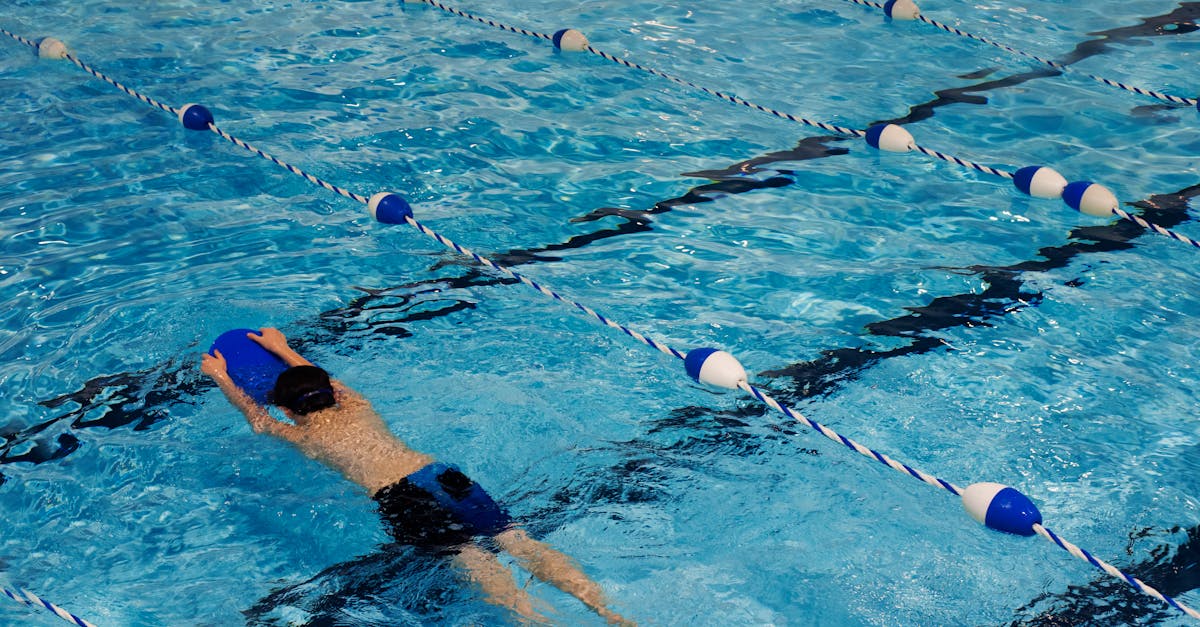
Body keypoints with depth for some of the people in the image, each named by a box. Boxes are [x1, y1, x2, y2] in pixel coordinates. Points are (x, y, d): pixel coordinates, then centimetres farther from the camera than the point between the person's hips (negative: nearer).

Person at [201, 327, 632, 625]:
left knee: (471, 558, -23)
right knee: (517, 540, -10)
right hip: (442, 474, 5)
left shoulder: (303, 436, 16)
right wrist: (284, 350, 64)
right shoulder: (357, 409, 28)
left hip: (398, 498, -5)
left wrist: (220, 378, 51)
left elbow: (255, 417, 36)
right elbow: (318, 380, 51)